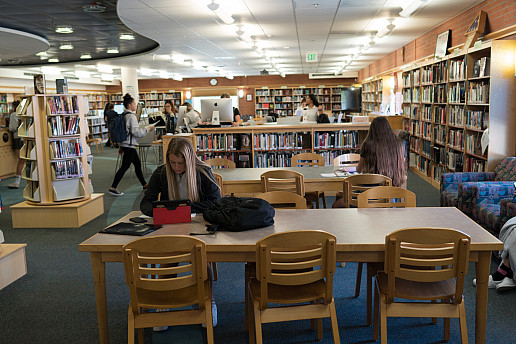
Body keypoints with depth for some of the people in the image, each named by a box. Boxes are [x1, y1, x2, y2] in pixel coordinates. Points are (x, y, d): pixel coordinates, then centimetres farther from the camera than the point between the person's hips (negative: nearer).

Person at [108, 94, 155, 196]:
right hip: (129, 145, -10)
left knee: (137, 164, 16)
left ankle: (144, 184, 25)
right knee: (125, 166, -6)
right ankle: (113, 188, -6)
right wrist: (148, 128, -10)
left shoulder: (124, 116, 12)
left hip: (125, 144, 10)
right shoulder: (131, 116, -16)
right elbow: (136, 132, -21)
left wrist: (121, 147, 22)